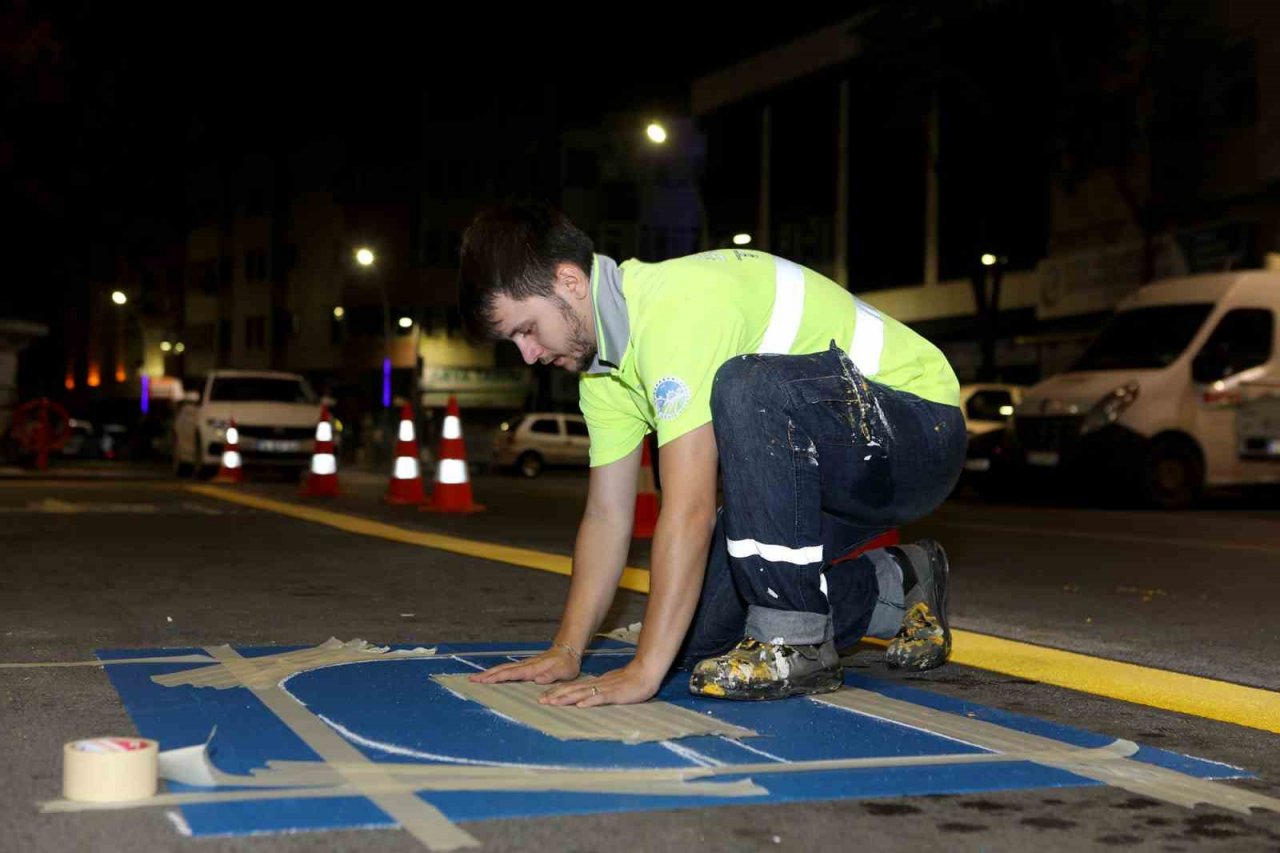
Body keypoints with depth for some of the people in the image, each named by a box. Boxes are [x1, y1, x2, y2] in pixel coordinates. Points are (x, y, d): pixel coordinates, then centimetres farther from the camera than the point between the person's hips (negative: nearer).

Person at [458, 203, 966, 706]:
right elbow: (606, 515, 4)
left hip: (919, 429, -9)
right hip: (822, 468, 9)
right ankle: (896, 592, 19)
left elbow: (689, 511, -34)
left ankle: (794, 642, -22)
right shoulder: (602, 365, 1)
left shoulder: (675, 307, -30)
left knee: (746, 388, -37)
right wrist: (566, 650, -3)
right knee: (691, 634, 0)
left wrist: (643, 672, -32)